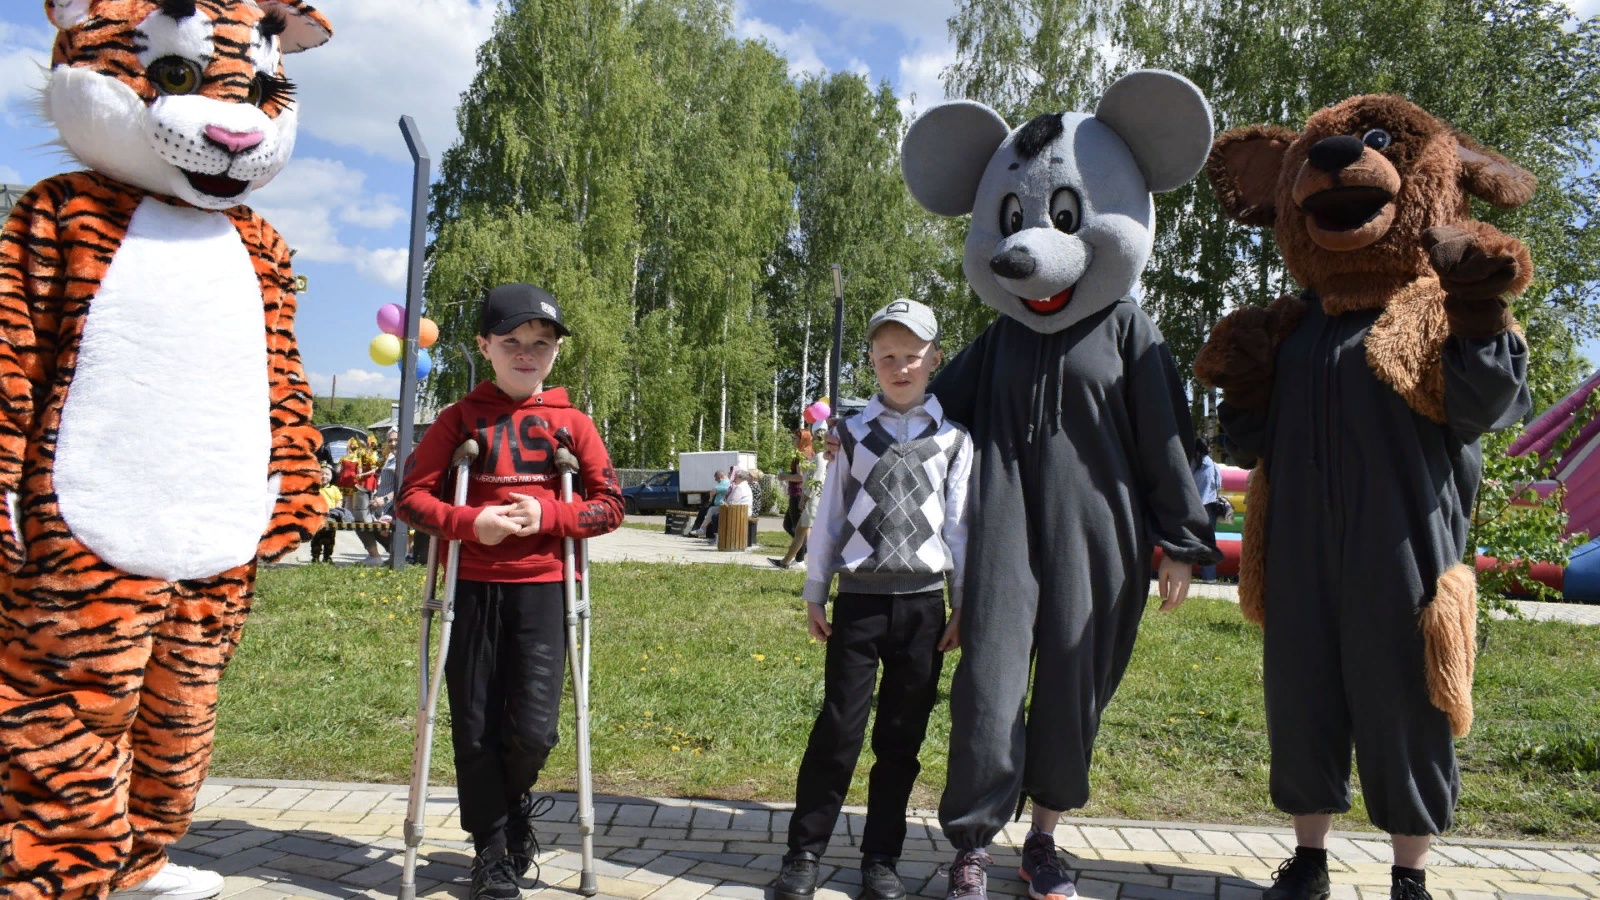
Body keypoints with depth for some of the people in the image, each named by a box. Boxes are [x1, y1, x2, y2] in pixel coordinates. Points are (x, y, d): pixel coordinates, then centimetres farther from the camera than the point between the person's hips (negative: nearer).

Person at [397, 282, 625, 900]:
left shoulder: (571, 423, 5)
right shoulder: (461, 418, 4)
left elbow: (610, 506, 2)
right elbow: (412, 496, 0)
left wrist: (547, 515, -14)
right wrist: (468, 522, -17)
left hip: (542, 588, 0)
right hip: (472, 588, 1)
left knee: (532, 729, -5)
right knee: (476, 728, 6)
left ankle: (512, 803, 30)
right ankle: (492, 849, 26)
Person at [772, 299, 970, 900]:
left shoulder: (953, 437, 5)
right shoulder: (854, 432, 7)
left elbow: (960, 525, 5)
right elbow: (829, 517, 8)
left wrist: (962, 605, 3)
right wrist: (814, 596, 7)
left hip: (923, 604, 0)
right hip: (859, 599, 0)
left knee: (901, 738, 6)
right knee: (839, 730, -3)